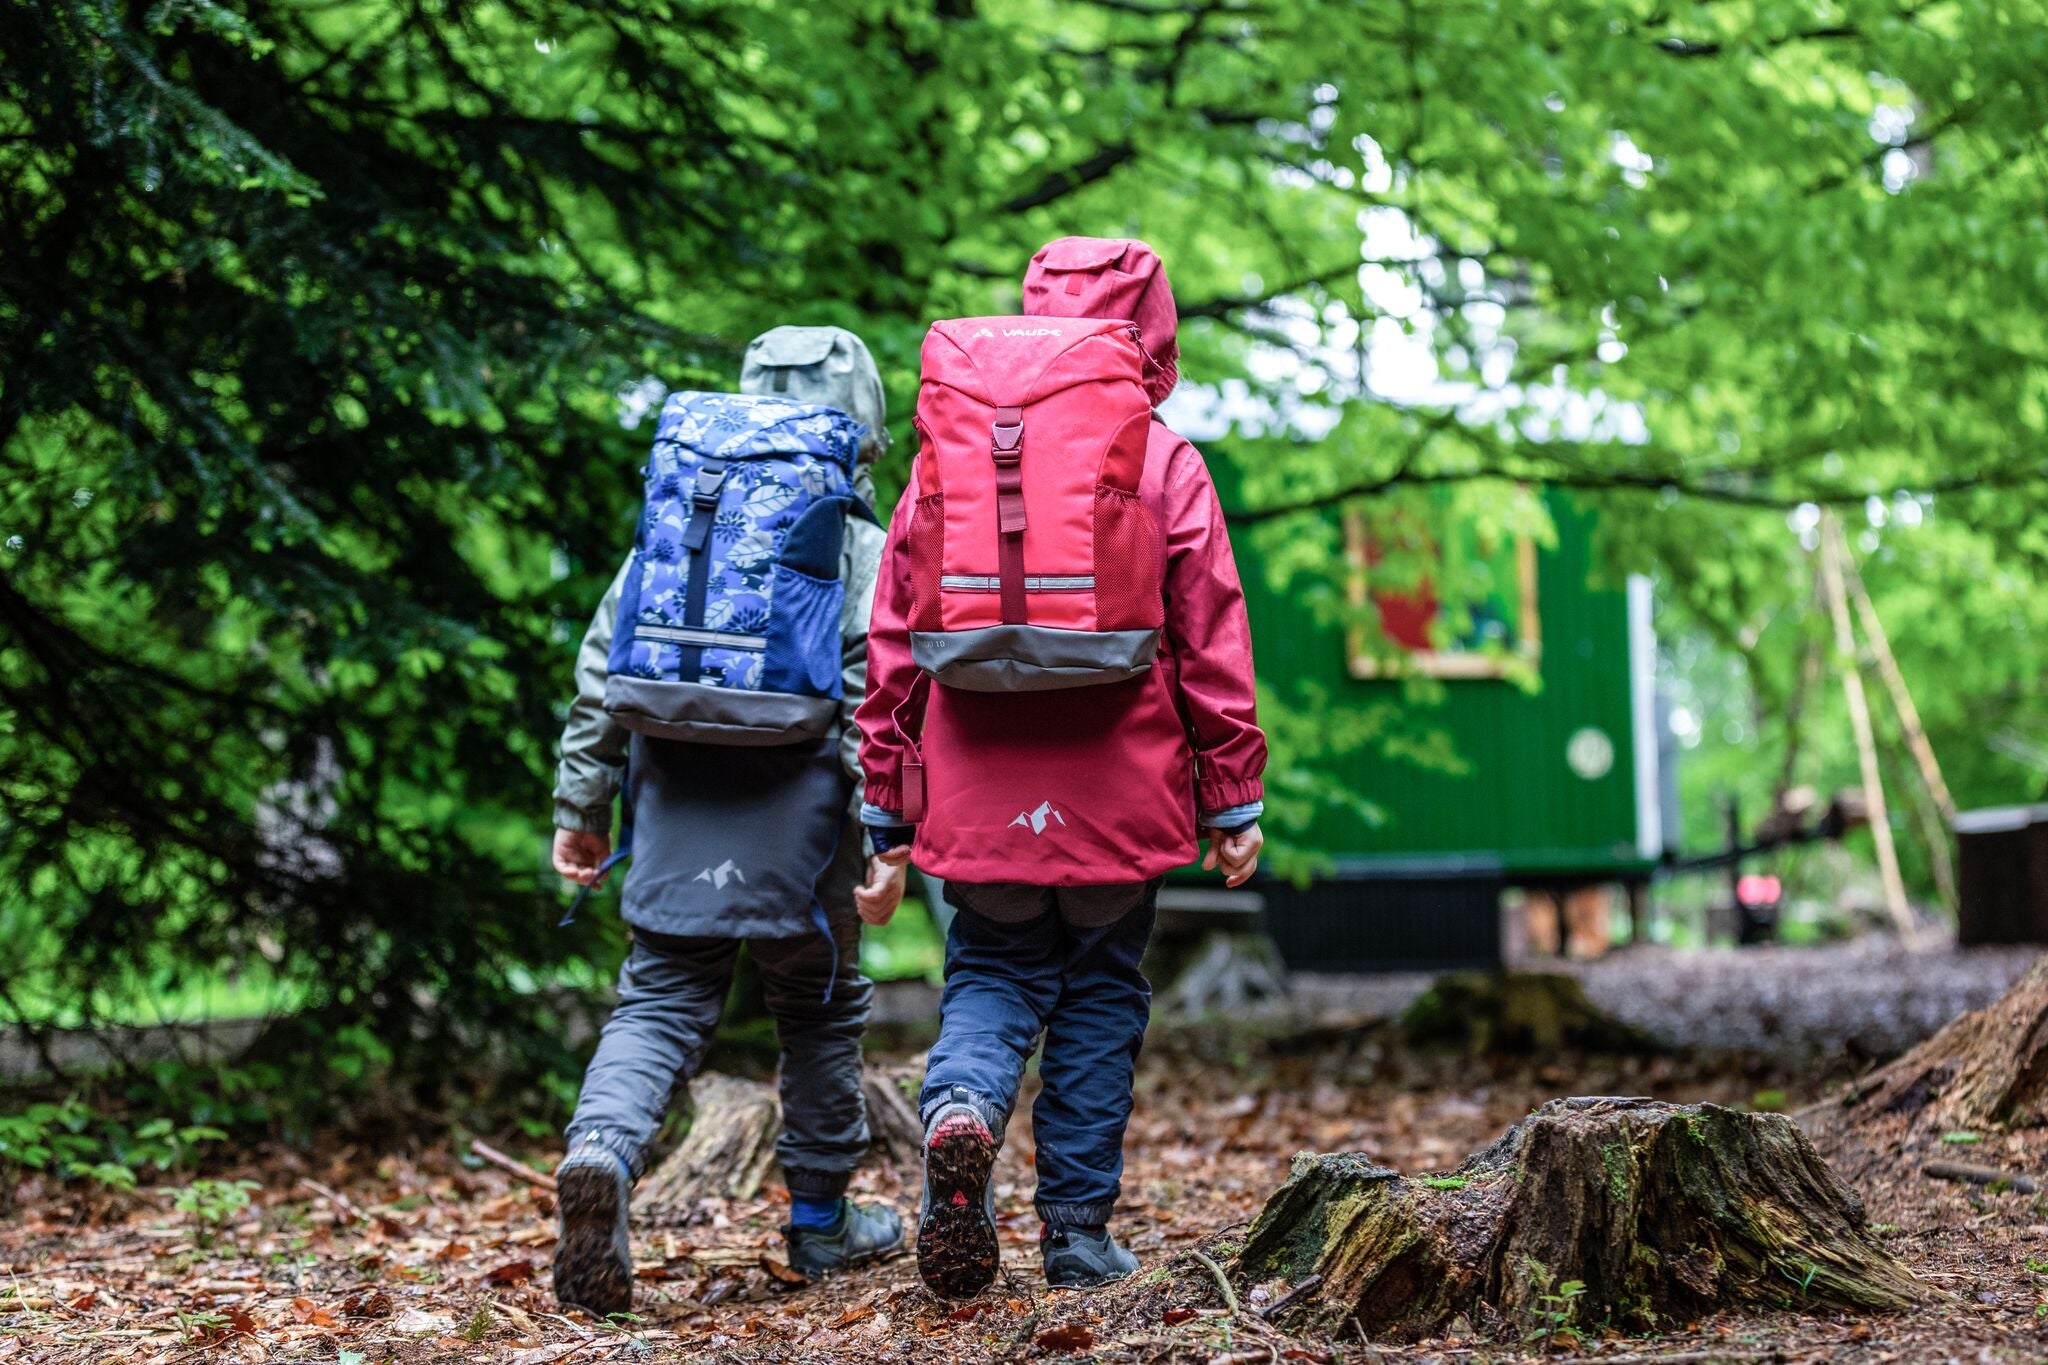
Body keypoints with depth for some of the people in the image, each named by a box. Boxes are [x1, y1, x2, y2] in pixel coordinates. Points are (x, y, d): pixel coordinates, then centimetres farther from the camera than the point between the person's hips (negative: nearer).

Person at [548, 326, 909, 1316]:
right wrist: (888, 841, -9)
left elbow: (601, 670, 10)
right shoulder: (864, 554, 0)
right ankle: (822, 1220, 25)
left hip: (676, 811, 3)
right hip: (796, 824, -2)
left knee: (659, 1005, 5)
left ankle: (600, 1155, -23)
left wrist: (579, 805, 15)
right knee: (821, 1010, 14)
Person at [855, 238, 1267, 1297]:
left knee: (993, 974, 14)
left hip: (979, 789, 1)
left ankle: (959, 1110, -17)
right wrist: (1234, 799, 5)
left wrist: (887, 798, 12)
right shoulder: (1164, 463, -1)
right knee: (1101, 993, 13)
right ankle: (1078, 1228, 14)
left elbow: (893, 634, 5)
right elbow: (1211, 642, -2)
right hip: (1118, 790, -1)